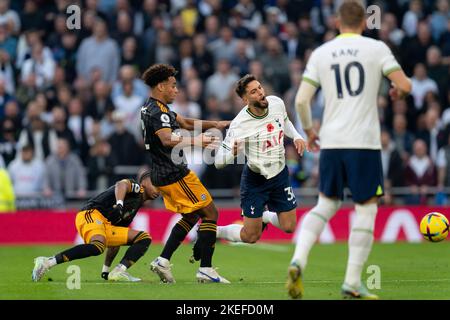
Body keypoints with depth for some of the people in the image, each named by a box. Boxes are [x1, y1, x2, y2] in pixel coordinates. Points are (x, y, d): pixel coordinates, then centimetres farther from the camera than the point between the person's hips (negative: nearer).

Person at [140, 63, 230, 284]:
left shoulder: (153, 107, 15)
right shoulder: (157, 111, -19)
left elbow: (186, 123, 23)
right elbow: (167, 139, -38)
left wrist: (215, 124, 12)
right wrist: (194, 141, -54)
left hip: (163, 174, 10)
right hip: (175, 175, -10)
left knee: (191, 216, 20)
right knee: (210, 213, -4)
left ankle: (162, 261, 12)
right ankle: (205, 269, -6)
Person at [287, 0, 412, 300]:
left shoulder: (320, 53, 7)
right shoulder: (376, 48, 0)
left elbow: (301, 100, 3)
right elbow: (405, 85, -7)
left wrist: (309, 129, 20)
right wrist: (399, 90, 17)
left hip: (331, 142, 3)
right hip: (364, 142, -3)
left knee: (326, 205, 16)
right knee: (366, 209, 5)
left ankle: (298, 260, -6)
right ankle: (352, 283, 1)